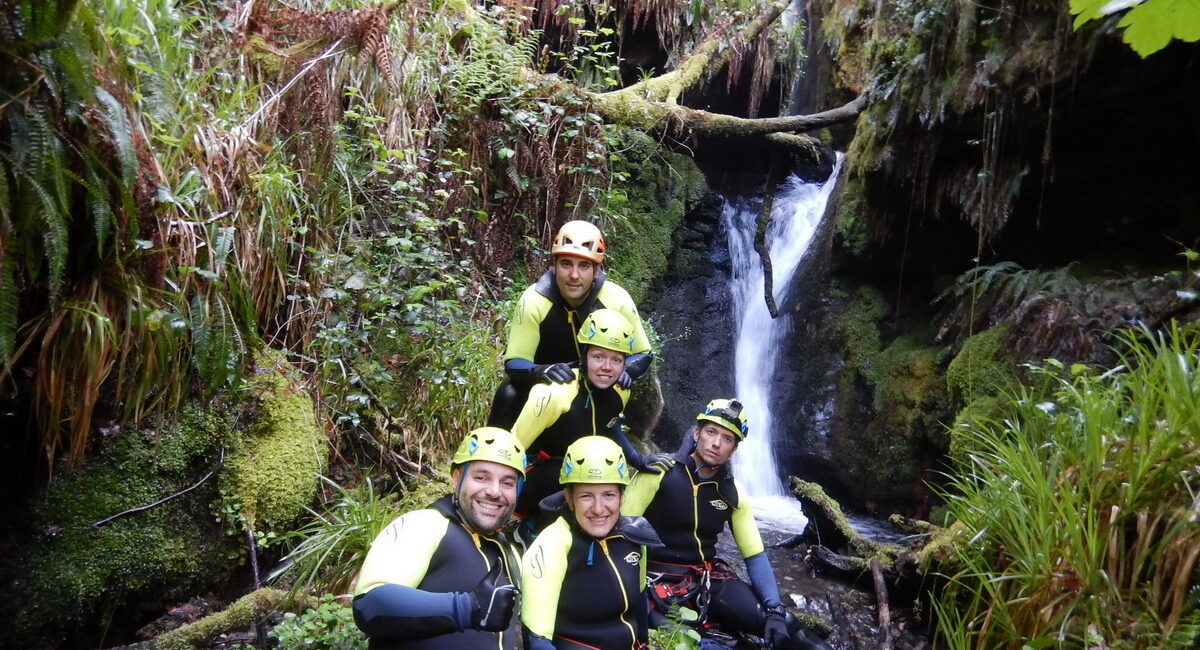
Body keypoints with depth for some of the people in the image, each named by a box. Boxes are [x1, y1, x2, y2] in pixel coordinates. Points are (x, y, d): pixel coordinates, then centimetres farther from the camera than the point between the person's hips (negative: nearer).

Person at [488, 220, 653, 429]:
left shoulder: (617, 300, -25)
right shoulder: (534, 300, -29)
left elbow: (643, 354, -13)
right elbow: (514, 362, -27)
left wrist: (625, 371, -36)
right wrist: (540, 371, -49)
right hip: (545, 380, -2)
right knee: (509, 396, -27)